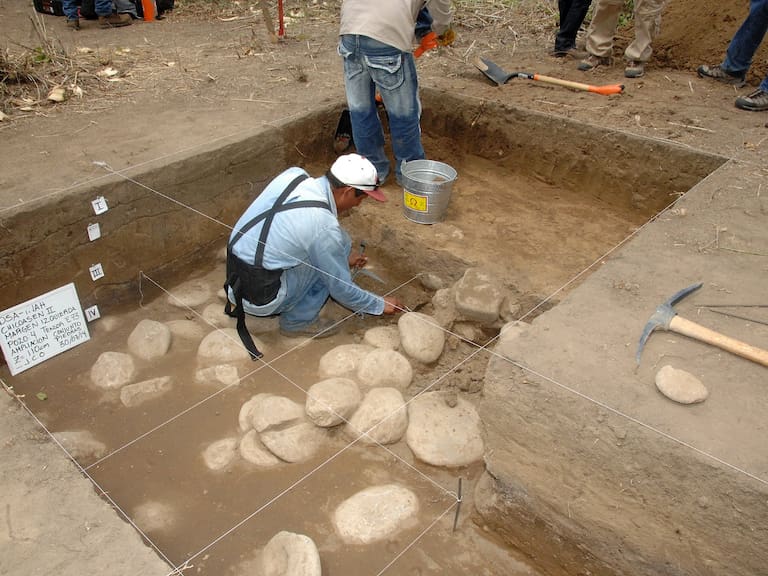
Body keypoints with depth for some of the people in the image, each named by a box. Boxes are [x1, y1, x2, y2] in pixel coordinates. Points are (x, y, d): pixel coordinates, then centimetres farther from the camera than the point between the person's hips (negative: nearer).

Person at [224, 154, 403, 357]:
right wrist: (381, 305, 9)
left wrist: (343, 258, 26)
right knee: (338, 241, -3)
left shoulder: (293, 175, -2)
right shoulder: (325, 227, -22)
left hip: (232, 276, 7)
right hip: (259, 299, -7)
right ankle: (298, 321, 6)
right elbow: (342, 290, -8)